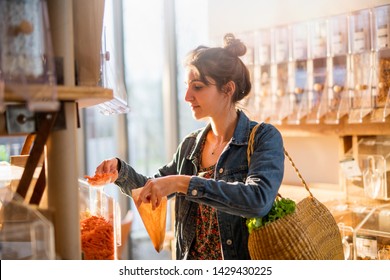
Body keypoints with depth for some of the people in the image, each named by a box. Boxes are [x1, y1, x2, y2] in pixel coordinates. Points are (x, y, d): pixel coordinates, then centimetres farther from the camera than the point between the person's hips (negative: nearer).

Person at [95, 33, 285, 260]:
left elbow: (258, 200, -25)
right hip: (192, 266, 4)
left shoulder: (264, 138, -9)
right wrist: (120, 170, -1)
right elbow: (151, 191, 16)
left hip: (244, 259, -3)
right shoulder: (190, 145, 5)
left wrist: (184, 183, -27)